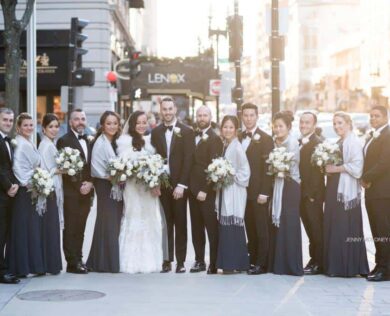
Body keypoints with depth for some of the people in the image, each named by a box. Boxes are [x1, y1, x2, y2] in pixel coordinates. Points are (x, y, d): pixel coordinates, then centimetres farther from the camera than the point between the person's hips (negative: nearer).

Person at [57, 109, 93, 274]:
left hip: (86, 192, 6)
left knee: (80, 228, 8)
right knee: (70, 228, -3)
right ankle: (73, 263, 0)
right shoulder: (64, 140, -4)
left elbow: (91, 166, 15)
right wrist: (78, 186, -12)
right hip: (71, 192, -6)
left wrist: (90, 184, -2)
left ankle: (78, 259, 14)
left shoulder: (89, 141, 16)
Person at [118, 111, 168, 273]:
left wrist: (156, 183, -2)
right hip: (134, 188, -6)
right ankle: (133, 263, 0)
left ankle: (149, 261, 13)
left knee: (151, 222, 6)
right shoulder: (125, 141, -5)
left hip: (150, 188, 6)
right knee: (134, 223, -4)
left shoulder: (149, 140, 14)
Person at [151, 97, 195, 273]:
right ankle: (166, 260, 8)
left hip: (179, 185, -2)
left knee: (180, 224, 2)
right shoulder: (156, 132, 9)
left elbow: (188, 160, -5)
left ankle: (180, 261, 7)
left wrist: (181, 185, -11)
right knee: (165, 223, 3)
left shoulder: (186, 132, 1)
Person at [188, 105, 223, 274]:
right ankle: (199, 261, 18)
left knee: (212, 228, -2)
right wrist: (191, 187, 5)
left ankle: (214, 264, 2)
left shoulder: (214, 139, -7)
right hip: (193, 189, 6)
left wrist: (205, 190, -16)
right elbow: (189, 161, 14)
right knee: (196, 228, 10)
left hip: (208, 191, -6)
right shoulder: (192, 136, 13)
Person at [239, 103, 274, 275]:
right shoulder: (238, 138, 12)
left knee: (261, 229, -1)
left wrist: (264, 193, -15)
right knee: (250, 228, 8)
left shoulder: (265, 139, -5)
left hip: (258, 192, -5)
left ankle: (261, 264, 3)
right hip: (244, 191, 5)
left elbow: (267, 167, -10)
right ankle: (252, 260, 14)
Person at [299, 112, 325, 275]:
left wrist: (312, 193, -18)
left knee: (316, 229, -2)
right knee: (310, 228, 12)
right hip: (302, 194, 8)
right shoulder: (299, 142, 14)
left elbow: (317, 170, -16)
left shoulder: (317, 143, -12)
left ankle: (318, 263, 4)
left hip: (313, 194, -8)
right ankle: (314, 259, 19)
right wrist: (300, 192, 7)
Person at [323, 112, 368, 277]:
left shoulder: (354, 142, -9)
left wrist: (336, 169, -14)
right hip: (334, 189, 9)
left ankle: (349, 266, 2)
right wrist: (328, 167, 5)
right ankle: (335, 265, 13)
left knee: (345, 229, -5)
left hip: (347, 190, -9)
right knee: (333, 228, 8)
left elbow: (356, 166, -18)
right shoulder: (339, 143, 18)